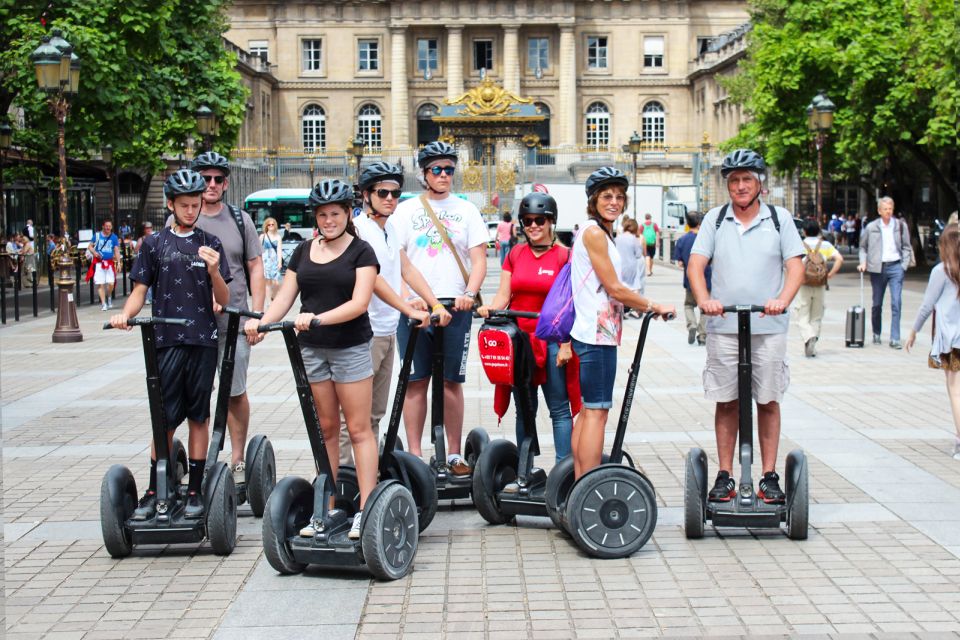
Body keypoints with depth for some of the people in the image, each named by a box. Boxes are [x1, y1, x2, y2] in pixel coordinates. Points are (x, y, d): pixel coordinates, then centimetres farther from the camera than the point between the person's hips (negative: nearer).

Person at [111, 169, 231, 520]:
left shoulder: (209, 243, 7)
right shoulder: (154, 243, 7)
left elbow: (223, 300, 3)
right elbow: (140, 290, 8)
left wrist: (213, 271, -16)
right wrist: (125, 314, -12)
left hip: (203, 339, 0)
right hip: (166, 340, 0)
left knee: (198, 417, 5)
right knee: (164, 419, -1)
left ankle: (194, 491, 12)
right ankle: (154, 491, 8)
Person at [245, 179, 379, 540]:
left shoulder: (361, 252, -4)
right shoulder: (303, 252, 11)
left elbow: (359, 302, -15)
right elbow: (285, 297, 7)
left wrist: (319, 318, -28)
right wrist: (262, 323, -12)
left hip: (351, 347, -4)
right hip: (311, 349, 4)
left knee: (358, 428, -3)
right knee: (325, 428, 9)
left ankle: (366, 508, -1)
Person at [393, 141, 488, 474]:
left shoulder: (466, 210, 10)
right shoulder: (407, 210, 7)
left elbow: (479, 259, 5)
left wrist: (469, 293, -13)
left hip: (456, 307, 1)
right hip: (414, 307, -1)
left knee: (452, 381, 4)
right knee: (416, 381, 1)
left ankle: (454, 455, 10)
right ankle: (414, 455, 6)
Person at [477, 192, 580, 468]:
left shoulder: (564, 256, -3)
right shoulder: (515, 254, 10)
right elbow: (502, 297, 8)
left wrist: (566, 344, -12)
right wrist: (489, 308, -14)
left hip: (552, 341, -4)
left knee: (559, 410, 0)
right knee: (524, 410, 12)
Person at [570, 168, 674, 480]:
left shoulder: (600, 232, 18)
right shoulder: (594, 232, -13)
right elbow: (614, 289, -14)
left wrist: (642, 307, 20)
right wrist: (655, 307, -4)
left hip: (594, 333, 10)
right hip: (597, 334, -10)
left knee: (588, 410, 11)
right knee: (597, 410, -9)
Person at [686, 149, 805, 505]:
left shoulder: (780, 218, 5)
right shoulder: (715, 219, 7)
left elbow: (795, 266, -2)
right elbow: (695, 264, 0)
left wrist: (782, 300, -21)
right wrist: (704, 299, -19)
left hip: (769, 328, 0)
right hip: (723, 327, 1)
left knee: (768, 401, 4)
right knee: (726, 402, 4)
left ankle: (769, 477, 11)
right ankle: (725, 476, 11)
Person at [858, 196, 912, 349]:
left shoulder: (901, 225, 4)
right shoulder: (871, 227, 2)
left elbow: (906, 247, 9)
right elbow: (863, 247, 13)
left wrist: (903, 265, 0)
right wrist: (863, 262, 0)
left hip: (895, 267, -1)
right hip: (877, 268, 1)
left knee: (896, 302, -10)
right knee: (877, 304, 9)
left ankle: (895, 339, -9)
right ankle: (876, 334, 28)